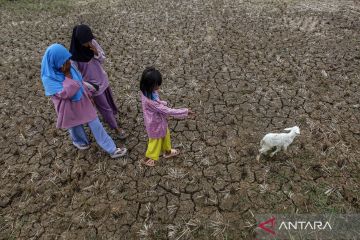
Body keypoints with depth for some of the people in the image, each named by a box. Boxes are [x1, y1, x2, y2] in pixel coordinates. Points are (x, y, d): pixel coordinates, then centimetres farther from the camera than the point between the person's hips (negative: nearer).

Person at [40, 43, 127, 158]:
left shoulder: (69, 67, -11)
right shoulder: (48, 78, -28)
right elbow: (65, 93, -36)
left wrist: (88, 95, 14)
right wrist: (66, 75, -33)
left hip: (83, 102, 4)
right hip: (70, 108, -4)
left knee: (96, 124, 12)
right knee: (75, 127, 23)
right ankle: (79, 141, 54)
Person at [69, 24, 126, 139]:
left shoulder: (93, 43, -14)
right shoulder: (75, 55, -27)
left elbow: (103, 59, -3)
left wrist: (97, 53, -24)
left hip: (102, 78, 5)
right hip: (93, 85, -5)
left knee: (109, 100, 26)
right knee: (105, 107, 11)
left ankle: (109, 116, 56)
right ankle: (116, 128, 31)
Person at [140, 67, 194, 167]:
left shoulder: (147, 91, -15)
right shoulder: (150, 101, -41)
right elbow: (167, 111, -36)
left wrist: (163, 103, -6)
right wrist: (185, 111, -29)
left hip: (160, 121, 8)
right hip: (155, 124, -8)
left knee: (165, 135, 30)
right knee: (156, 141, 19)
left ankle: (167, 151, 57)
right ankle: (147, 158, 46)